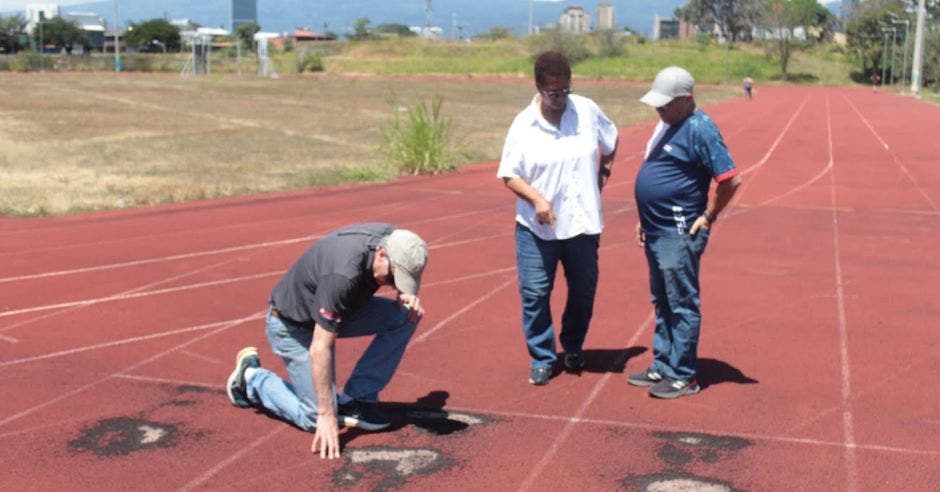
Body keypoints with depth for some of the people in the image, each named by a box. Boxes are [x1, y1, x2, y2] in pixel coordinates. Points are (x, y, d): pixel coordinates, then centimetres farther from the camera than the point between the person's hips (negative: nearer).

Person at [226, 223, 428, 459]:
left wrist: (408, 297, -17)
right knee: (317, 419, -10)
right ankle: (252, 377, 12)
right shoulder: (342, 275, -40)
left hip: (336, 312, 8)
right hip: (293, 325, -8)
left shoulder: (393, 240, -18)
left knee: (405, 315, -12)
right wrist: (327, 415, -32)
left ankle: (355, 401, -1)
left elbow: (405, 282, 7)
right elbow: (320, 350, -35)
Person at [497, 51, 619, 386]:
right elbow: (509, 175, -6)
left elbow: (611, 142, 17)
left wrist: (604, 171, 10)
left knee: (583, 290, 14)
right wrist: (536, 198, -20)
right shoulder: (523, 125, -9)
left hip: (583, 223, 2)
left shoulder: (587, 111, -3)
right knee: (534, 294, -1)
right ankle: (542, 358, 15)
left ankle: (573, 348, 36)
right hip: (537, 227, -2)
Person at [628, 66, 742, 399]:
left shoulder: (699, 129, -16)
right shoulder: (667, 124, 13)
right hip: (656, 232, 10)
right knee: (662, 304, 17)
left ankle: (683, 377, 8)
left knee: (682, 306, -1)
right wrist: (645, 219, 18)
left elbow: (730, 179, -20)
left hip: (680, 234, -10)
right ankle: (662, 367, 28)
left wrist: (708, 216, -12)